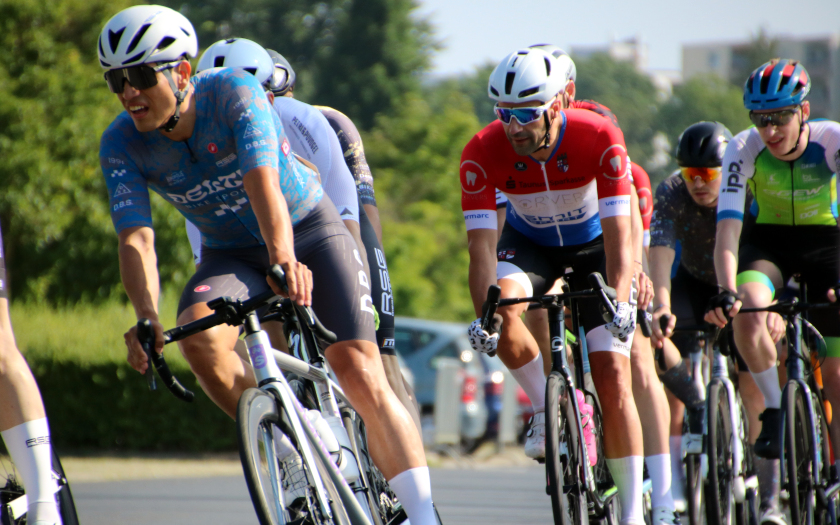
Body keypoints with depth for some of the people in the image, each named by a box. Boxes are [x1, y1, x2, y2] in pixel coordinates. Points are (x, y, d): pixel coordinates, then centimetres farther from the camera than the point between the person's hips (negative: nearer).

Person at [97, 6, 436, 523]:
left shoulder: (235, 94, -27)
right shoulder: (123, 144, -17)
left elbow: (263, 182, -42)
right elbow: (136, 237, -27)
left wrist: (285, 260, -60)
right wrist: (147, 317, -45)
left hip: (308, 230, -3)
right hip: (231, 252, 3)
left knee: (360, 373, -17)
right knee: (199, 336, -29)